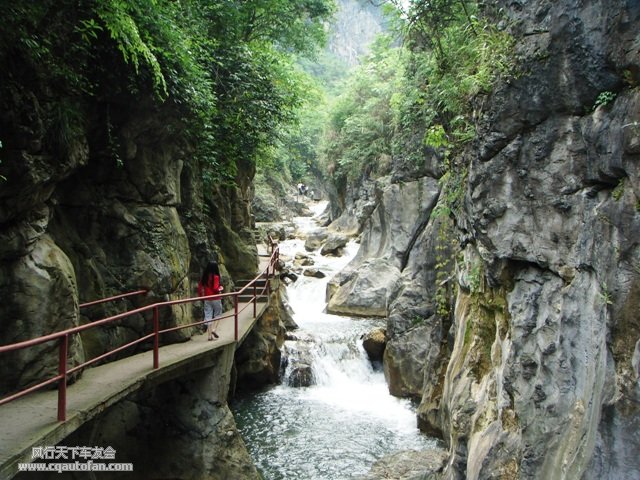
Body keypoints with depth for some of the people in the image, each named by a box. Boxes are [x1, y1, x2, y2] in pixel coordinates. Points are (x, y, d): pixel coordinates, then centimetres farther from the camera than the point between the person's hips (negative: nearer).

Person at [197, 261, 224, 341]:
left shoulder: (204, 277, 3)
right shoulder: (215, 277, -14)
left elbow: (200, 287, 7)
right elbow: (215, 289, -19)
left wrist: (200, 295, 20)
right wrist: (221, 288, 1)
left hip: (207, 300, 5)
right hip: (216, 299, -5)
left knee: (208, 316, 6)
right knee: (217, 315, 14)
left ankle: (209, 335, 8)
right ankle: (214, 329, -3)